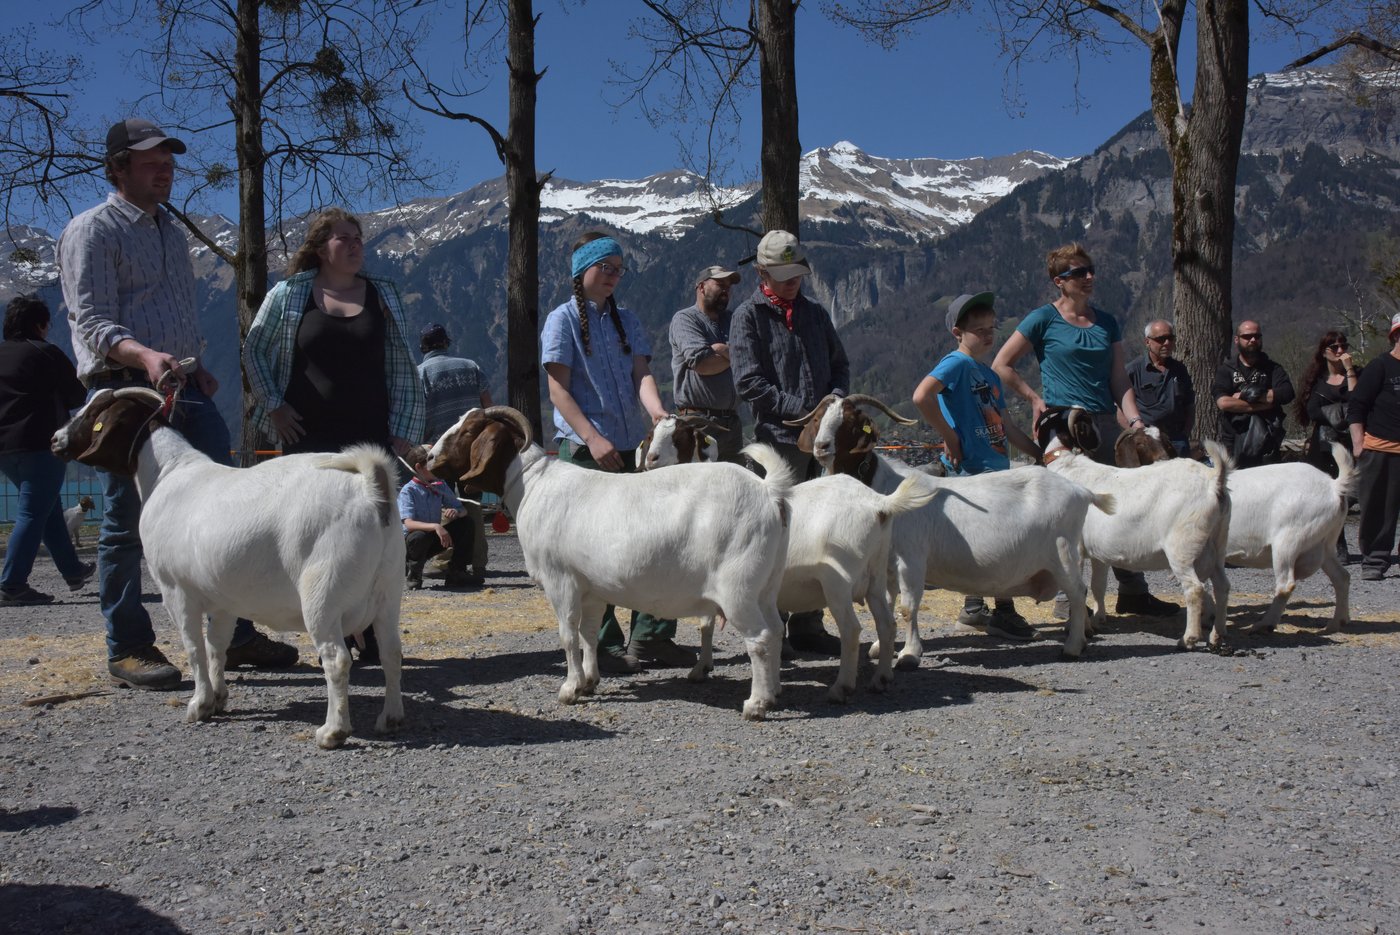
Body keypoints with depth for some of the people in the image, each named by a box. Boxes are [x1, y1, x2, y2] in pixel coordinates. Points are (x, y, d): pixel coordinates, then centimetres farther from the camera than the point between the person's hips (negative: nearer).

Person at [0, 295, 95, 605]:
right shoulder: (46, 353, -8)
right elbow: (76, 397, -4)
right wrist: (51, 397, 16)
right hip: (40, 445, -8)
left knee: (49, 509, 18)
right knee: (33, 513, -8)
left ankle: (73, 571, 26)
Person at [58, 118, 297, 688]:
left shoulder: (171, 230, 21)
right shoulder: (92, 231, -3)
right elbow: (92, 321, -13)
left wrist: (196, 366, 15)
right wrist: (145, 356, -30)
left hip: (185, 388, 7)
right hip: (125, 390, -7)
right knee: (127, 522, -2)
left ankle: (234, 635, 10)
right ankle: (127, 647, 8)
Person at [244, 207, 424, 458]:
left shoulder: (384, 296, 10)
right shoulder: (287, 295, 5)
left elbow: (401, 366, 10)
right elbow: (253, 350, 13)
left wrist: (402, 429, 3)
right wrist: (274, 405, 3)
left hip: (371, 437, 1)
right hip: (306, 436, -1)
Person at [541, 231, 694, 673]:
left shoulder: (626, 319, 15)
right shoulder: (563, 319, -1)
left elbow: (641, 372, 3)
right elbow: (558, 389, -7)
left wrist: (656, 410, -19)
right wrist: (592, 438, -17)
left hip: (632, 446, 6)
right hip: (585, 450, -6)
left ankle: (649, 636, 13)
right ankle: (602, 645, 5)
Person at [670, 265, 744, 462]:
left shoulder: (732, 320, 19)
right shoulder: (685, 318, -1)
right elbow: (700, 362, -16)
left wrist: (720, 349, -10)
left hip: (731, 422, 7)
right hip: (698, 422, -7)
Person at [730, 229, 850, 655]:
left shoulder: (814, 313, 17)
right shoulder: (748, 316, -1)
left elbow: (839, 364, 23)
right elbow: (748, 382, -10)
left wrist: (835, 397, 1)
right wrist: (799, 408, -15)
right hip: (779, 438, -6)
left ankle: (808, 627, 19)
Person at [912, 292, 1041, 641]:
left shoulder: (989, 375, 20)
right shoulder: (956, 363, -8)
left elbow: (1005, 426, 24)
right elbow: (921, 396, -24)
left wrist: (1042, 454, 21)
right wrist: (950, 437, -17)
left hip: (995, 467, 9)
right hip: (972, 468, -9)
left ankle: (974, 608, 22)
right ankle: (1004, 611, -5)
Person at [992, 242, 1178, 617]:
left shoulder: (1107, 322, 15)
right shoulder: (1044, 319, -1)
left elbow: (1119, 380, 13)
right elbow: (1001, 366, 1)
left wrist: (1135, 419, -1)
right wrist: (1034, 399, -3)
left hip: (1104, 424, 6)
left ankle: (1133, 592, 16)